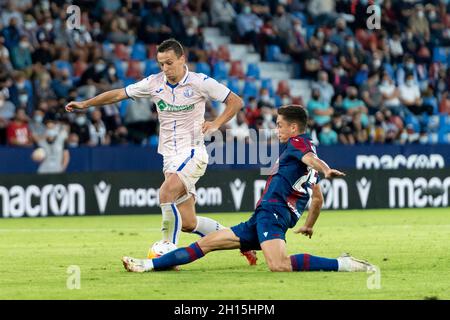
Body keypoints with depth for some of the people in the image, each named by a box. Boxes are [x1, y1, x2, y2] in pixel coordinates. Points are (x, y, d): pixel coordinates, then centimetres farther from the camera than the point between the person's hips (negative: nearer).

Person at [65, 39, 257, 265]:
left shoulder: (200, 82, -6)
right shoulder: (153, 83, 4)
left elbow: (236, 101, 0)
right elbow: (118, 94, 13)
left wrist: (216, 124, -13)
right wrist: (85, 104, 9)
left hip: (193, 152, -5)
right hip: (170, 157, 5)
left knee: (166, 193, -30)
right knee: (188, 223, -1)